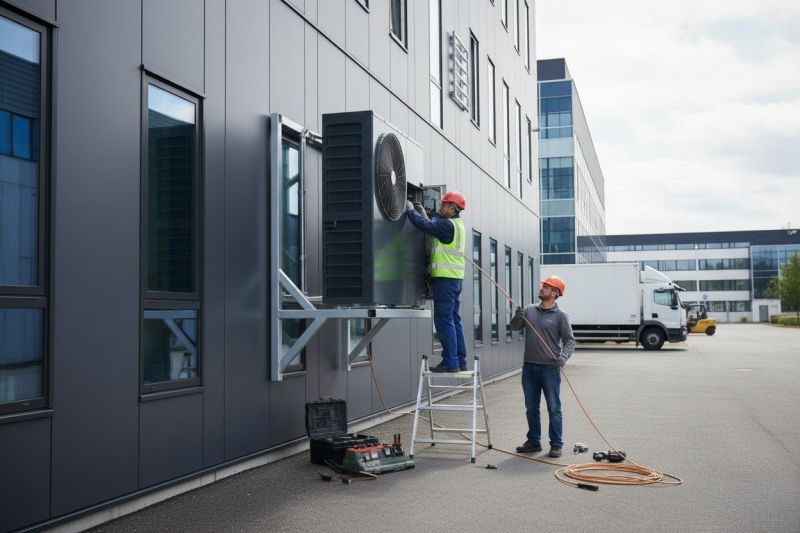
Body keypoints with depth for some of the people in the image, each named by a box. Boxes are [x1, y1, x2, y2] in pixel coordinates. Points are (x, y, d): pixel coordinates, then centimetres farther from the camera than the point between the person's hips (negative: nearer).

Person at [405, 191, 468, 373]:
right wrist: (423, 213, 23)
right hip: (455, 278, 10)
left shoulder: (448, 224, -14)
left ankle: (450, 362, -6)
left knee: (444, 320, -7)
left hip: (445, 278, -10)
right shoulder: (457, 225, 16)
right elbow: (433, 226, 23)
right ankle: (460, 361, 16)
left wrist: (410, 209, -2)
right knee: (454, 319, 12)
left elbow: (424, 225, -18)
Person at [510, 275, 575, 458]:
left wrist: (564, 356, -23)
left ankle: (556, 445, 7)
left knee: (554, 408, 0)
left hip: (550, 368, -5)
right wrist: (517, 317, -12)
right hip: (529, 367, 5)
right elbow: (514, 327, 9)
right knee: (531, 407, 13)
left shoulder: (560, 316, -4)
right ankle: (534, 442, 24)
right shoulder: (529, 310, 8)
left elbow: (569, 340, -6)